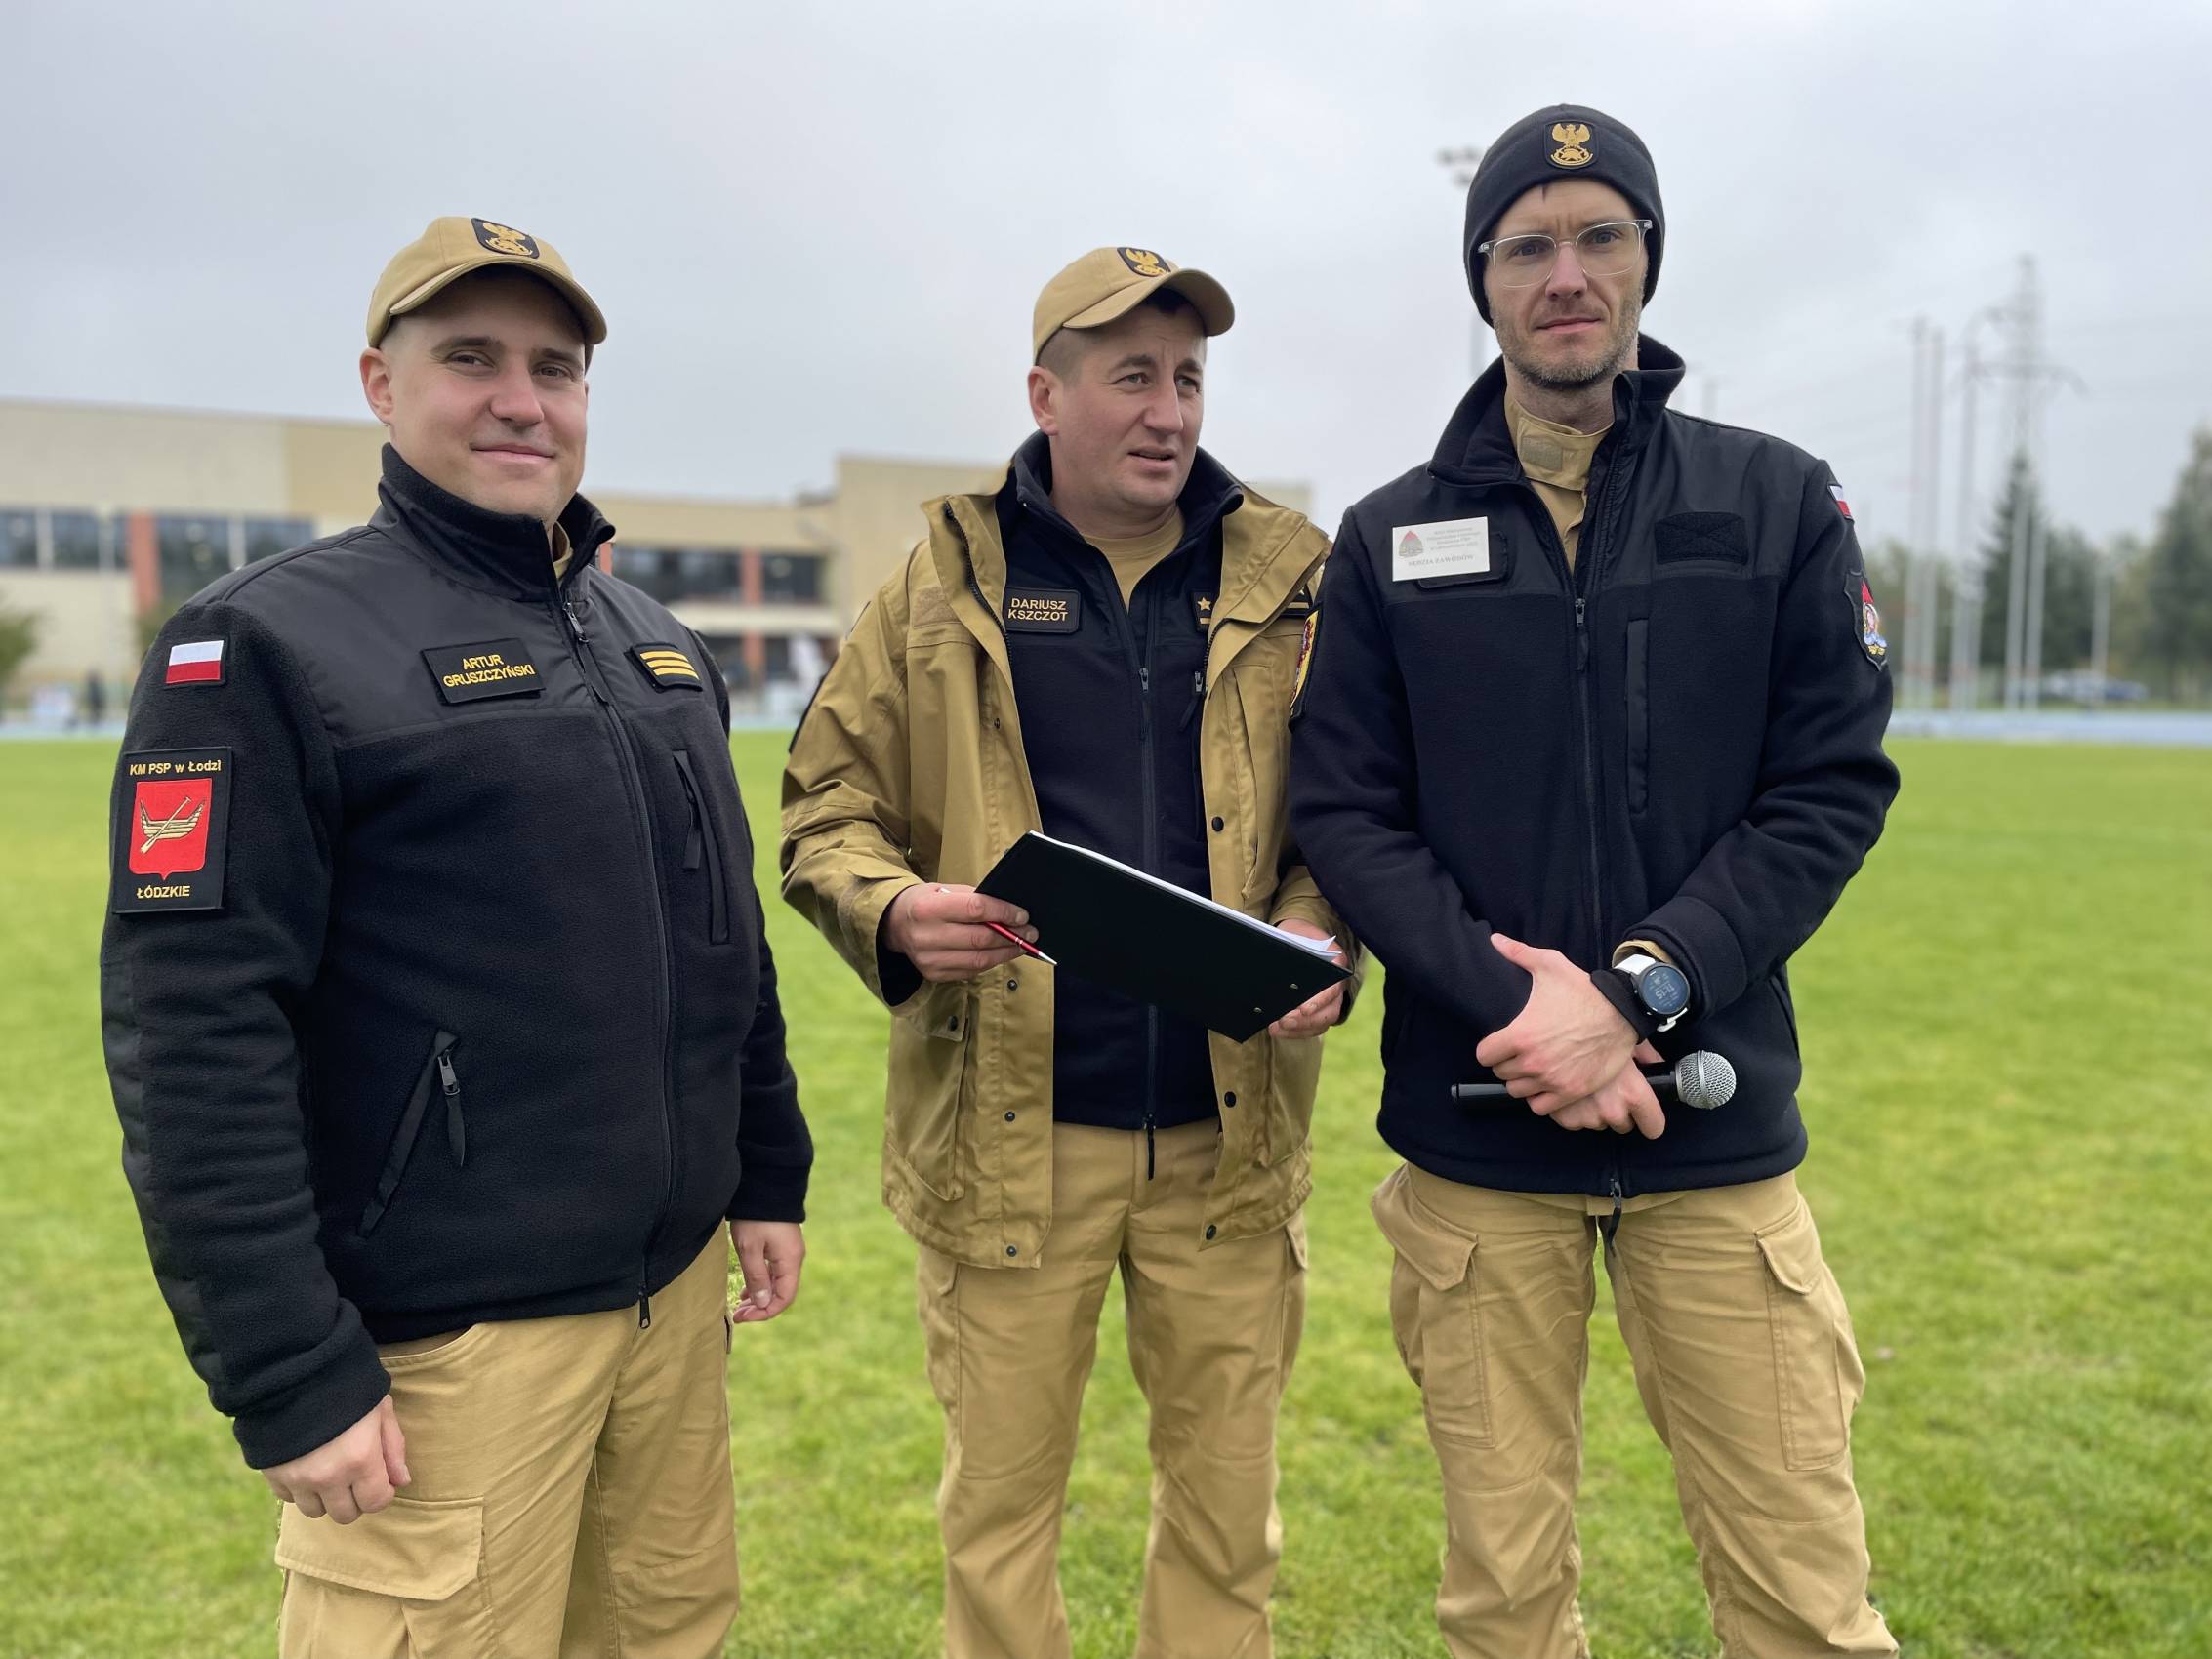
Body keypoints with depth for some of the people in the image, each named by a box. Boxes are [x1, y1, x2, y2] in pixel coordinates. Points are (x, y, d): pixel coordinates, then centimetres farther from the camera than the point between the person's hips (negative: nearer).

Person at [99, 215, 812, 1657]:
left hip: (680, 1291, 7)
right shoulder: (273, 643, -9)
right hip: (446, 1335, -6)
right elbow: (195, 1035, -15)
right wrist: (287, 1377, -16)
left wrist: (771, 1174, 16)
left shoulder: (657, 644, 12)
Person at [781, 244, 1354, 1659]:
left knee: (1226, 1494, 16)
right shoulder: (947, 586, 2)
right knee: (1000, 1500, 14)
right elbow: (829, 809, 3)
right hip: (1011, 1130, -1)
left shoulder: (1286, 584, 4)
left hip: (1229, 1129, 2)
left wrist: (1319, 934, -11)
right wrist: (893, 914, -17)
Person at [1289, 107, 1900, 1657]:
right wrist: (1515, 1006, -14)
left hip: (1719, 1126, 0)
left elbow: (1832, 792, -2)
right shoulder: (1391, 539, 5)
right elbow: (1344, 814, -1)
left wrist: (1635, 991, -14)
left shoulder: (1782, 503, 4)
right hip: (1475, 1137, 1)